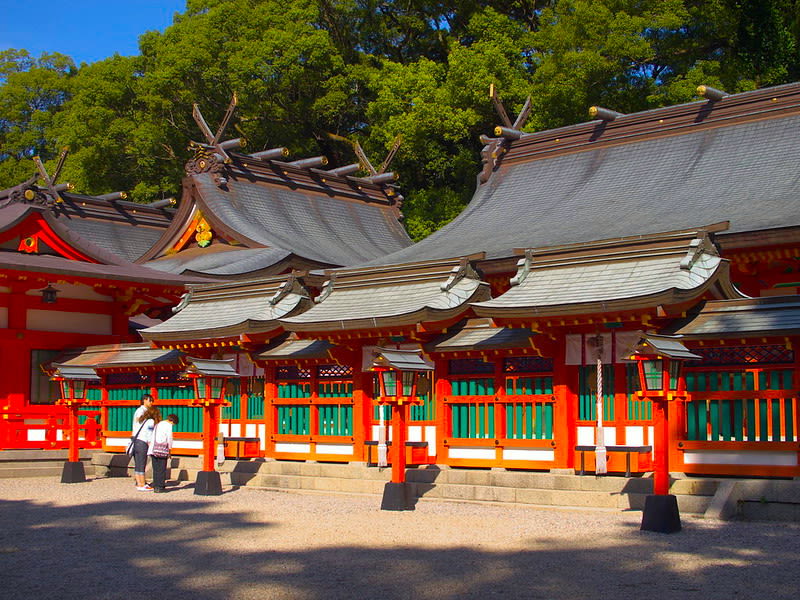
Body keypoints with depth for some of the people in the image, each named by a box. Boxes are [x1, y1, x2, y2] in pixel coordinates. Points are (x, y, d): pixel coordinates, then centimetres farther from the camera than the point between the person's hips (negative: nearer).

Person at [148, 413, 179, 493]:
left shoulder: (158, 424, 20)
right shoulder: (168, 425, -2)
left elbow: (152, 437, 18)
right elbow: (169, 438, -4)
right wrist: (169, 449, 7)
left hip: (153, 449, 7)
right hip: (162, 449, -7)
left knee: (155, 469, 11)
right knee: (162, 469, -1)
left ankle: (155, 486, 12)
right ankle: (160, 487, -1)